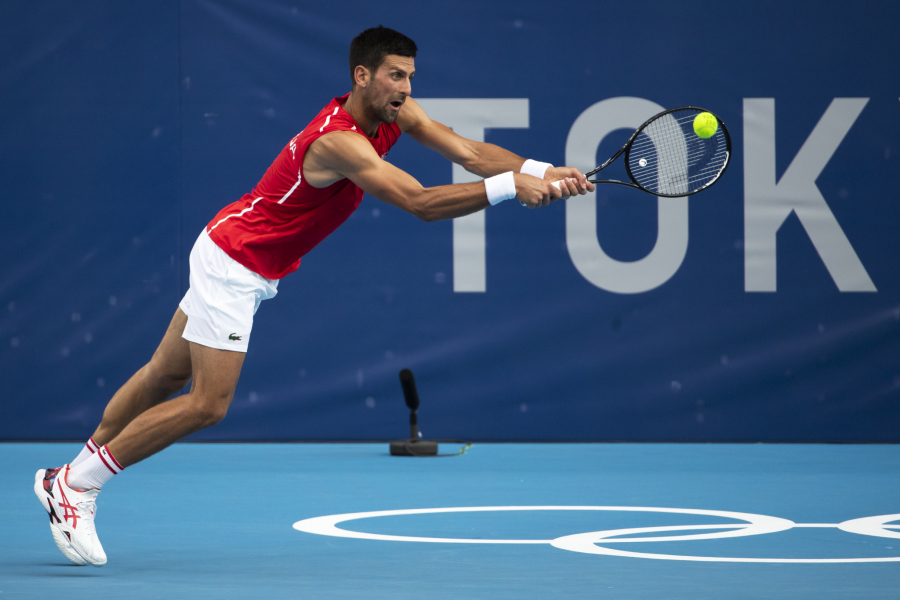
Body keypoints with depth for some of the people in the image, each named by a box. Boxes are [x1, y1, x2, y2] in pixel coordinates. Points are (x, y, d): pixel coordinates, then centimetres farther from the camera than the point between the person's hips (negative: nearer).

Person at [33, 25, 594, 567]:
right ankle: (77, 486, -1)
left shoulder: (396, 112, -5)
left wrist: (543, 171, -25)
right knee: (207, 404, -12)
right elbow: (421, 203, -39)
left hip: (257, 270, 10)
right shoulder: (338, 141, -31)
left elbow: (470, 152, -10)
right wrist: (509, 186, -41)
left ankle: (69, 478, 24)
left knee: (168, 377, 15)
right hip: (233, 262, -9)